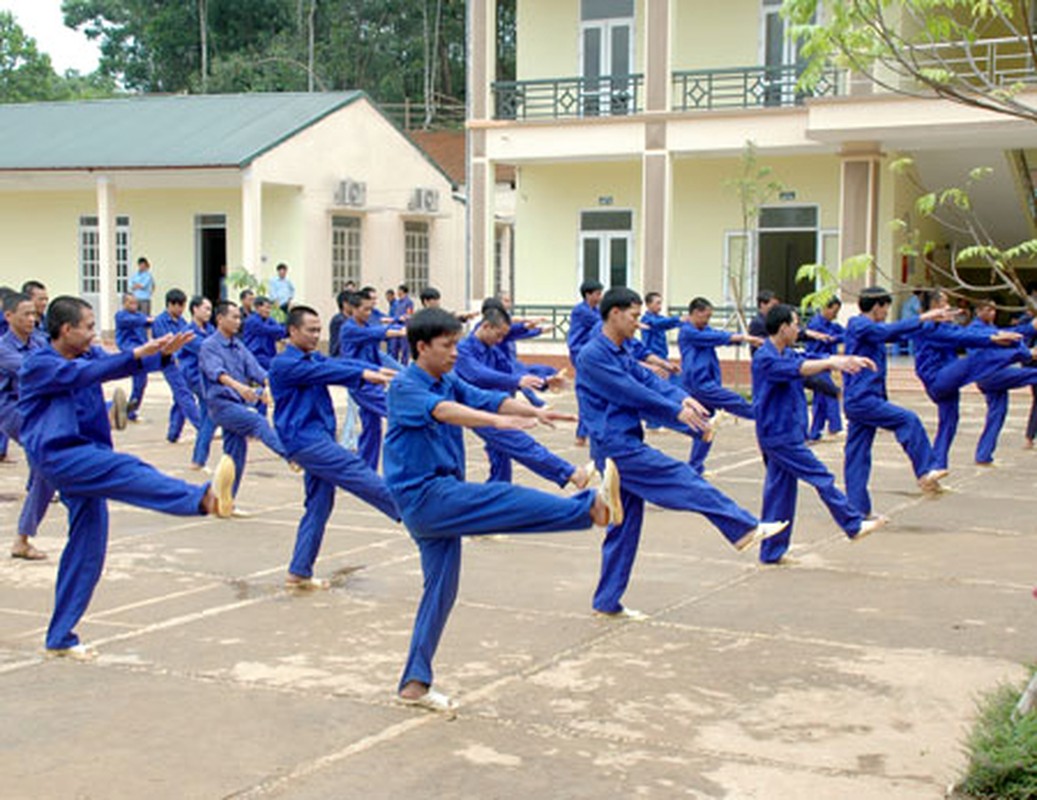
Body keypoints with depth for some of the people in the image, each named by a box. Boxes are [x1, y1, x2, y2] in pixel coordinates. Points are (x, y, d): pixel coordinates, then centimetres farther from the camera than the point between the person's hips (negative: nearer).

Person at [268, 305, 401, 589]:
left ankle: (299, 573, 15)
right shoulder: (283, 364, -8)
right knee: (359, 474, -17)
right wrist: (364, 374, -30)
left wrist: (376, 372, -16)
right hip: (304, 439, -9)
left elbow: (338, 363, 0)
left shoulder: (314, 358, 17)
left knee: (320, 505, 9)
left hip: (318, 440, 9)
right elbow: (325, 372, -21)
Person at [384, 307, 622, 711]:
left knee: (441, 589, 11)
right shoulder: (404, 387, -12)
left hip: (441, 500, 9)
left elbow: (488, 399, -2)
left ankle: (415, 682, 18)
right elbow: (440, 410, -32)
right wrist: (498, 421, -48)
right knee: (508, 499, -21)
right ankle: (592, 506, -24)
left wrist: (535, 411, -22)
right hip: (423, 496, -9)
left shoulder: (450, 383, 12)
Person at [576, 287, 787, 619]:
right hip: (616, 446, -10)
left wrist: (682, 397, -12)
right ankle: (746, 529, -2)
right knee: (683, 479, -10)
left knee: (625, 526, 11)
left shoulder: (622, 353, 16)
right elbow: (631, 392, -17)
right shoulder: (593, 355, -13)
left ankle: (608, 602, 17)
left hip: (625, 446, 10)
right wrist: (677, 412, -13)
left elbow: (648, 379, 7)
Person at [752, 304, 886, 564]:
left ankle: (772, 552, 16)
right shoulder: (765, 358, -17)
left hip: (785, 433, 10)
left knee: (780, 490, 11)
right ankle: (854, 525, 8)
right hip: (778, 434, -10)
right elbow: (798, 368, -31)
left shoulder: (787, 353, 13)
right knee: (821, 478, -2)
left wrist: (850, 359, -3)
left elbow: (816, 359, 10)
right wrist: (834, 362, -38)